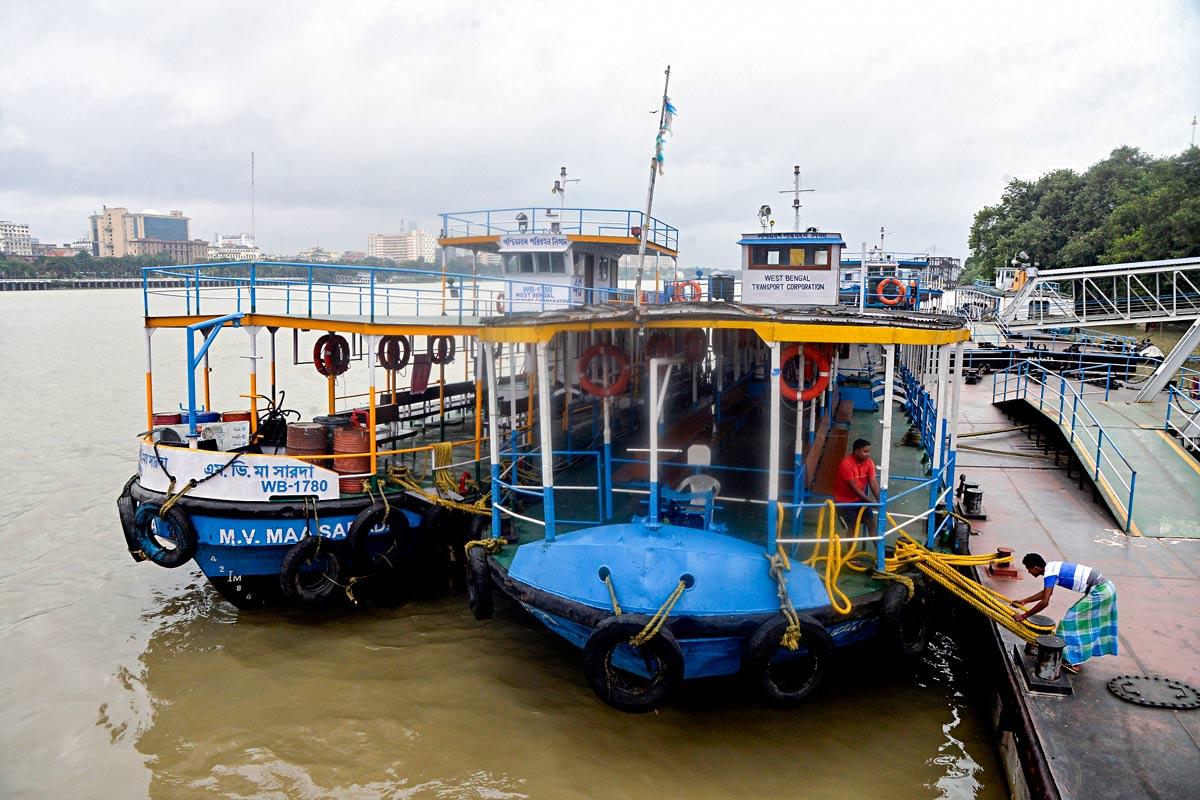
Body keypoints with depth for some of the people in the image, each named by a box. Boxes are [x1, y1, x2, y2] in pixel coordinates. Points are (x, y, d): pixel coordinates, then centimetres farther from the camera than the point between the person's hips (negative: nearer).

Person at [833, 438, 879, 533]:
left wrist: (880, 501, -23)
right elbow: (854, 487, -27)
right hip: (844, 501, -6)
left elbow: (874, 484, -10)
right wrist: (870, 501, -28)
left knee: (871, 521, -5)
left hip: (860, 499, 6)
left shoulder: (869, 462, -7)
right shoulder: (846, 464, -27)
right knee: (853, 526, -14)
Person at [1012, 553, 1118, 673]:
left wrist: (1024, 616, -16)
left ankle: (1074, 662, 2)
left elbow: (1045, 602, -23)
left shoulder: (1050, 574, -17)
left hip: (1099, 590, -9)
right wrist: (1024, 601, 25)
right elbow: (1046, 592, 25)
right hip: (1105, 586, 9)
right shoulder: (1052, 567, 11)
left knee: (1074, 620, -2)